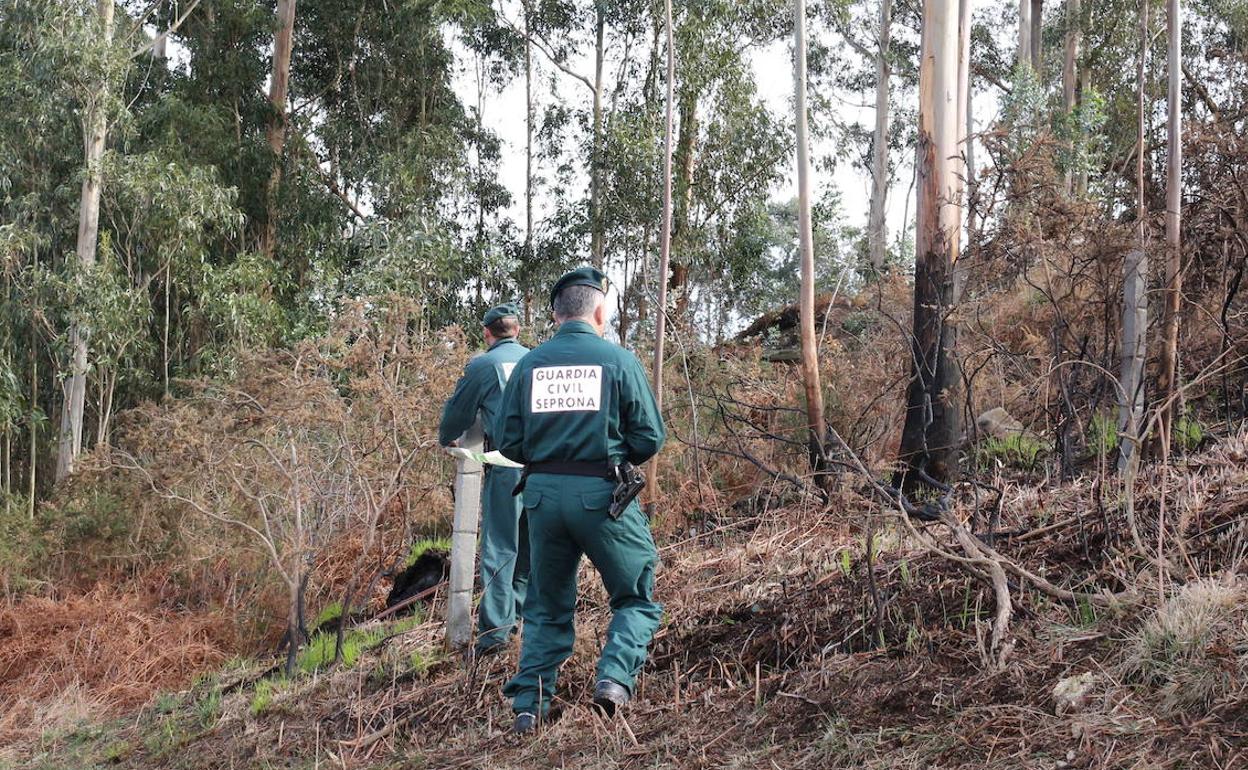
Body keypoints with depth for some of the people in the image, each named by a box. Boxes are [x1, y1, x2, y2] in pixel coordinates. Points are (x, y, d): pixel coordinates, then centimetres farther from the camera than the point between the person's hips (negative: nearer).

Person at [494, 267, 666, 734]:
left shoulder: (529, 365, 5)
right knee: (636, 597, 12)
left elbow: (507, 440, 4)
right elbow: (650, 437, -2)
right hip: (600, 493, -3)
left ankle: (529, 704, 13)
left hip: (542, 493, 4)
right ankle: (615, 676, -9)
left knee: (546, 607, 17)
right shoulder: (619, 360, -3)